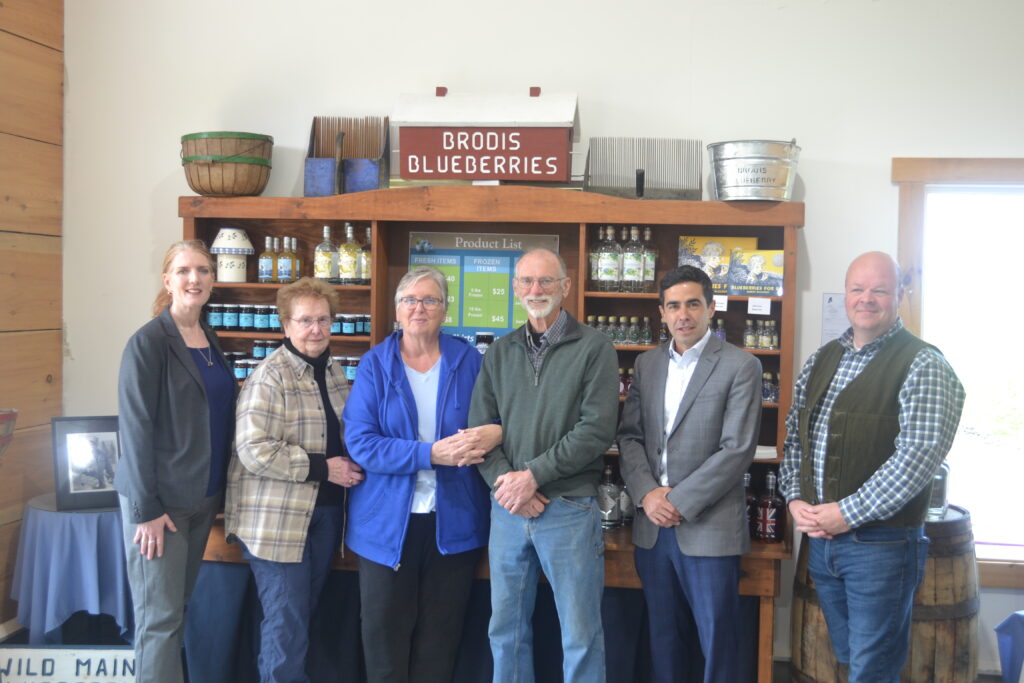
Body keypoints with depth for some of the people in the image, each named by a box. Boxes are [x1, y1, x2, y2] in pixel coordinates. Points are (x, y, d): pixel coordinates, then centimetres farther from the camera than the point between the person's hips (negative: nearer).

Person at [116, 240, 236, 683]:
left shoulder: (209, 341, 10)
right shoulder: (148, 342, -12)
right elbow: (135, 427, -14)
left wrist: (220, 489, 13)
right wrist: (146, 508, -16)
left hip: (203, 497, 7)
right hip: (159, 499, -7)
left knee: (178, 604, 14)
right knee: (160, 617, -2)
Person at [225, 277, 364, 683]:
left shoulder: (334, 371, 10)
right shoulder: (270, 375, -13)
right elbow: (253, 451, -22)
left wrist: (351, 465, 4)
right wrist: (322, 468, -19)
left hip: (324, 512, 7)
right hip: (278, 517, -7)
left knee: (302, 615, 15)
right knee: (287, 622, -2)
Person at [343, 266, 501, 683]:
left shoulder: (470, 362, 1)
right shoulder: (375, 365, -3)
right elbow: (360, 442, -12)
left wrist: (495, 434, -20)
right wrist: (431, 453, -23)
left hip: (454, 520, 1)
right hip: (388, 521, -1)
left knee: (440, 635, 14)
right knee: (385, 633, 10)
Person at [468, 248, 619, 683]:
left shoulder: (593, 349, -4)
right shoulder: (500, 353, 10)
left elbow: (596, 429, -12)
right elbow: (480, 427, 5)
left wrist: (533, 475, -15)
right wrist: (503, 482, -11)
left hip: (569, 510, -4)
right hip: (508, 508, 4)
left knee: (581, 635, 4)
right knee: (505, 628, 14)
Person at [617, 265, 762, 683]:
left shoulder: (740, 366, -6)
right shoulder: (646, 364, 10)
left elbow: (737, 449, -12)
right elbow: (629, 435, 8)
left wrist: (679, 502, -14)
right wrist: (647, 493, -8)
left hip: (708, 527, -4)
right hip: (651, 525, 5)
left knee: (717, 644, 4)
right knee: (663, 640, 15)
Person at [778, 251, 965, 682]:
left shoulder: (922, 367, -10)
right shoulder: (822, 359, 11)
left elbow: (919, 454, -19)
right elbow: (793, 435, 14)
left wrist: (849, 513, -19)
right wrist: (794, 499, -1)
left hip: (881, 544, -6)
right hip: (819, 537, 6)